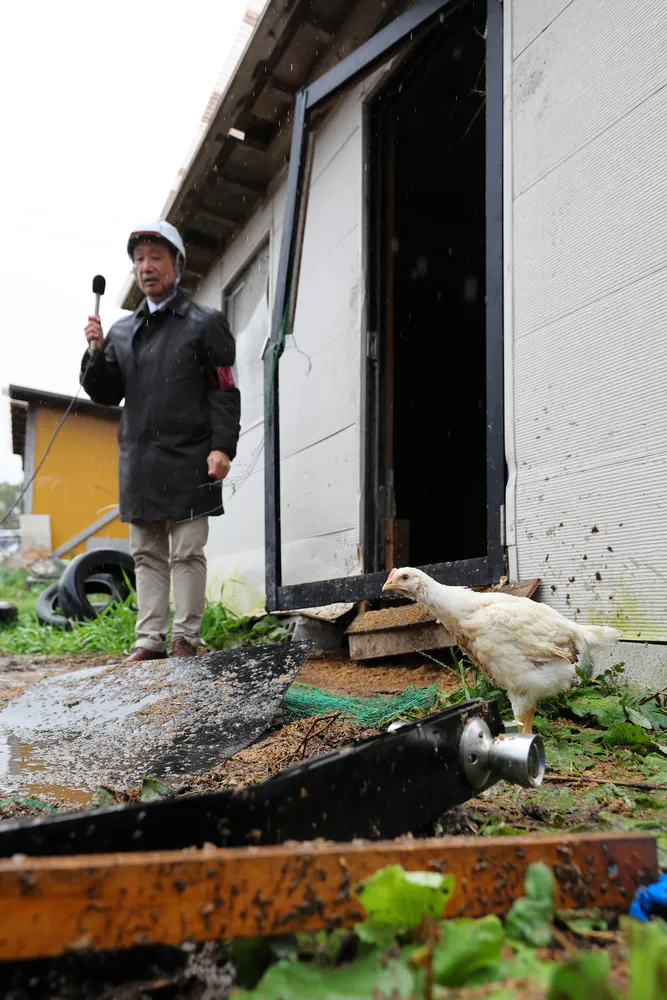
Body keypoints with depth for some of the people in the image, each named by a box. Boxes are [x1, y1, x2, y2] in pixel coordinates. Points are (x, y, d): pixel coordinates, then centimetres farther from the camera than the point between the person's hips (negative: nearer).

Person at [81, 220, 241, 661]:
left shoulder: (205, 323, 3)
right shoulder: (122, 331, 17)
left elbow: (225, 392, -3)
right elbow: (106, 394, 16)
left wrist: (222, 446, -15)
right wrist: (96, 353, -1)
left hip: (187, 460, -5)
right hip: (138, 463, 5)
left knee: (187, 552, -2)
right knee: (146, 554, 8)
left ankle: (187, 639, 6)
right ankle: (150, 640, 15)